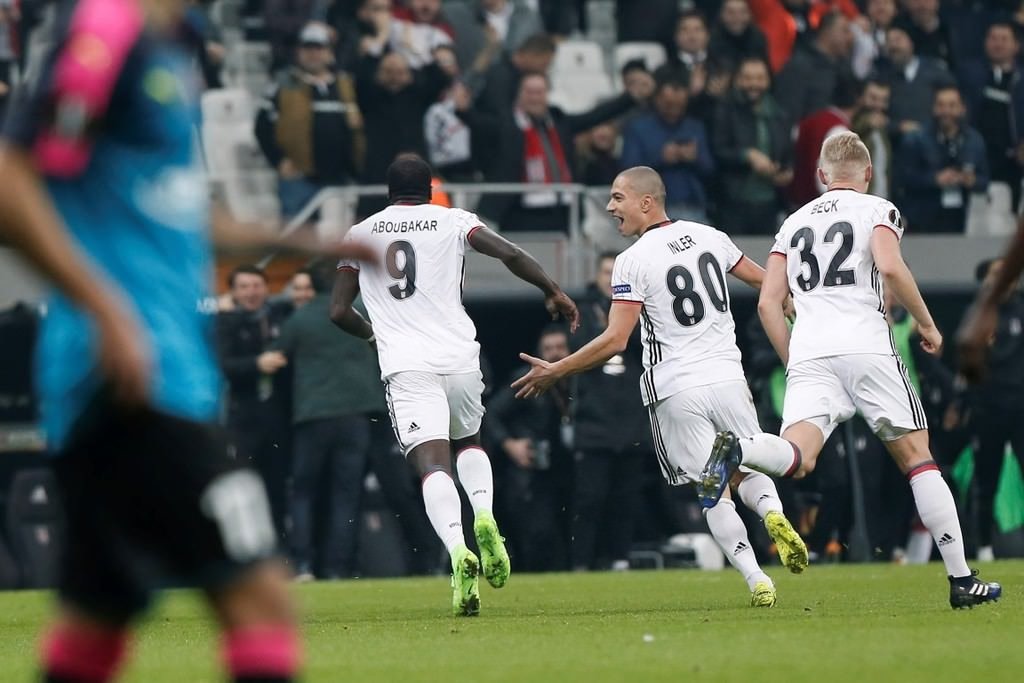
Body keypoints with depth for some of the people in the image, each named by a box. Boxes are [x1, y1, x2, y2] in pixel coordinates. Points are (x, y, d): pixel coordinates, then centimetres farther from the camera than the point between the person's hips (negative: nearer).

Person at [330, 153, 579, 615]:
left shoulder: (360, 235, 13)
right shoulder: (452, 222, 9)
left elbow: (339, 312, 12)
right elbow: (510, 254, -4)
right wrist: (553, 292, 9)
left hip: (406, 365, -1)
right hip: (459, 359, 1)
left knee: (432, 462, -12)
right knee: (467, 441, 26)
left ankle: (458, 549, -37)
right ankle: (484, 514, -3)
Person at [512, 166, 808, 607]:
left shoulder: (633, 261, -11)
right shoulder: (709, 237, 6)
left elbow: (615, 341, -15)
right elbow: (762, 282, 17)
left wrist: (554, 372, -5)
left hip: (675, 389, -4)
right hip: (727, 376, 4)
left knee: (715, 494, 4)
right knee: (747, 471, 20)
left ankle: (756, 580, -7)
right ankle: (775, 515, -12)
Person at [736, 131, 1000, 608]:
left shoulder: (795, 223, 24)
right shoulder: (878, 211, 10)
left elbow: (768, 304, 17)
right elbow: (890, 267, -11)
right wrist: (926, 323, 1)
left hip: (808, 354, 3)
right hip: (865, 345, -3)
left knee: (797, 458, -14)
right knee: (917, 459, 6)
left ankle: (738, 450, -47)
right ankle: (961, 579, 3)